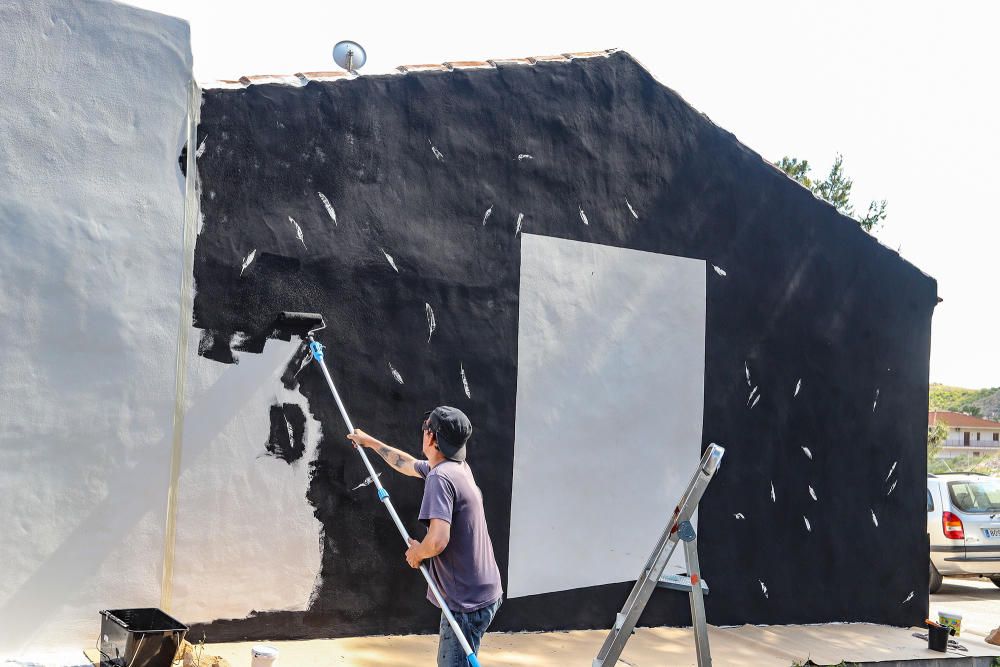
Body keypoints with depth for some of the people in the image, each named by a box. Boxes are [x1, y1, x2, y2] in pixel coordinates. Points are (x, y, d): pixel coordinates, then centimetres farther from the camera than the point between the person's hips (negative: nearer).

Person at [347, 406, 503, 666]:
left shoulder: (440, 478, -20)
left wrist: (416, 552, -9)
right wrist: (371, 442, 38)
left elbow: (437, 540, -31)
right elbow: (407, 463, 28)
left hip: (467, 602, -10)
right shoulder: (459, 467, 9)